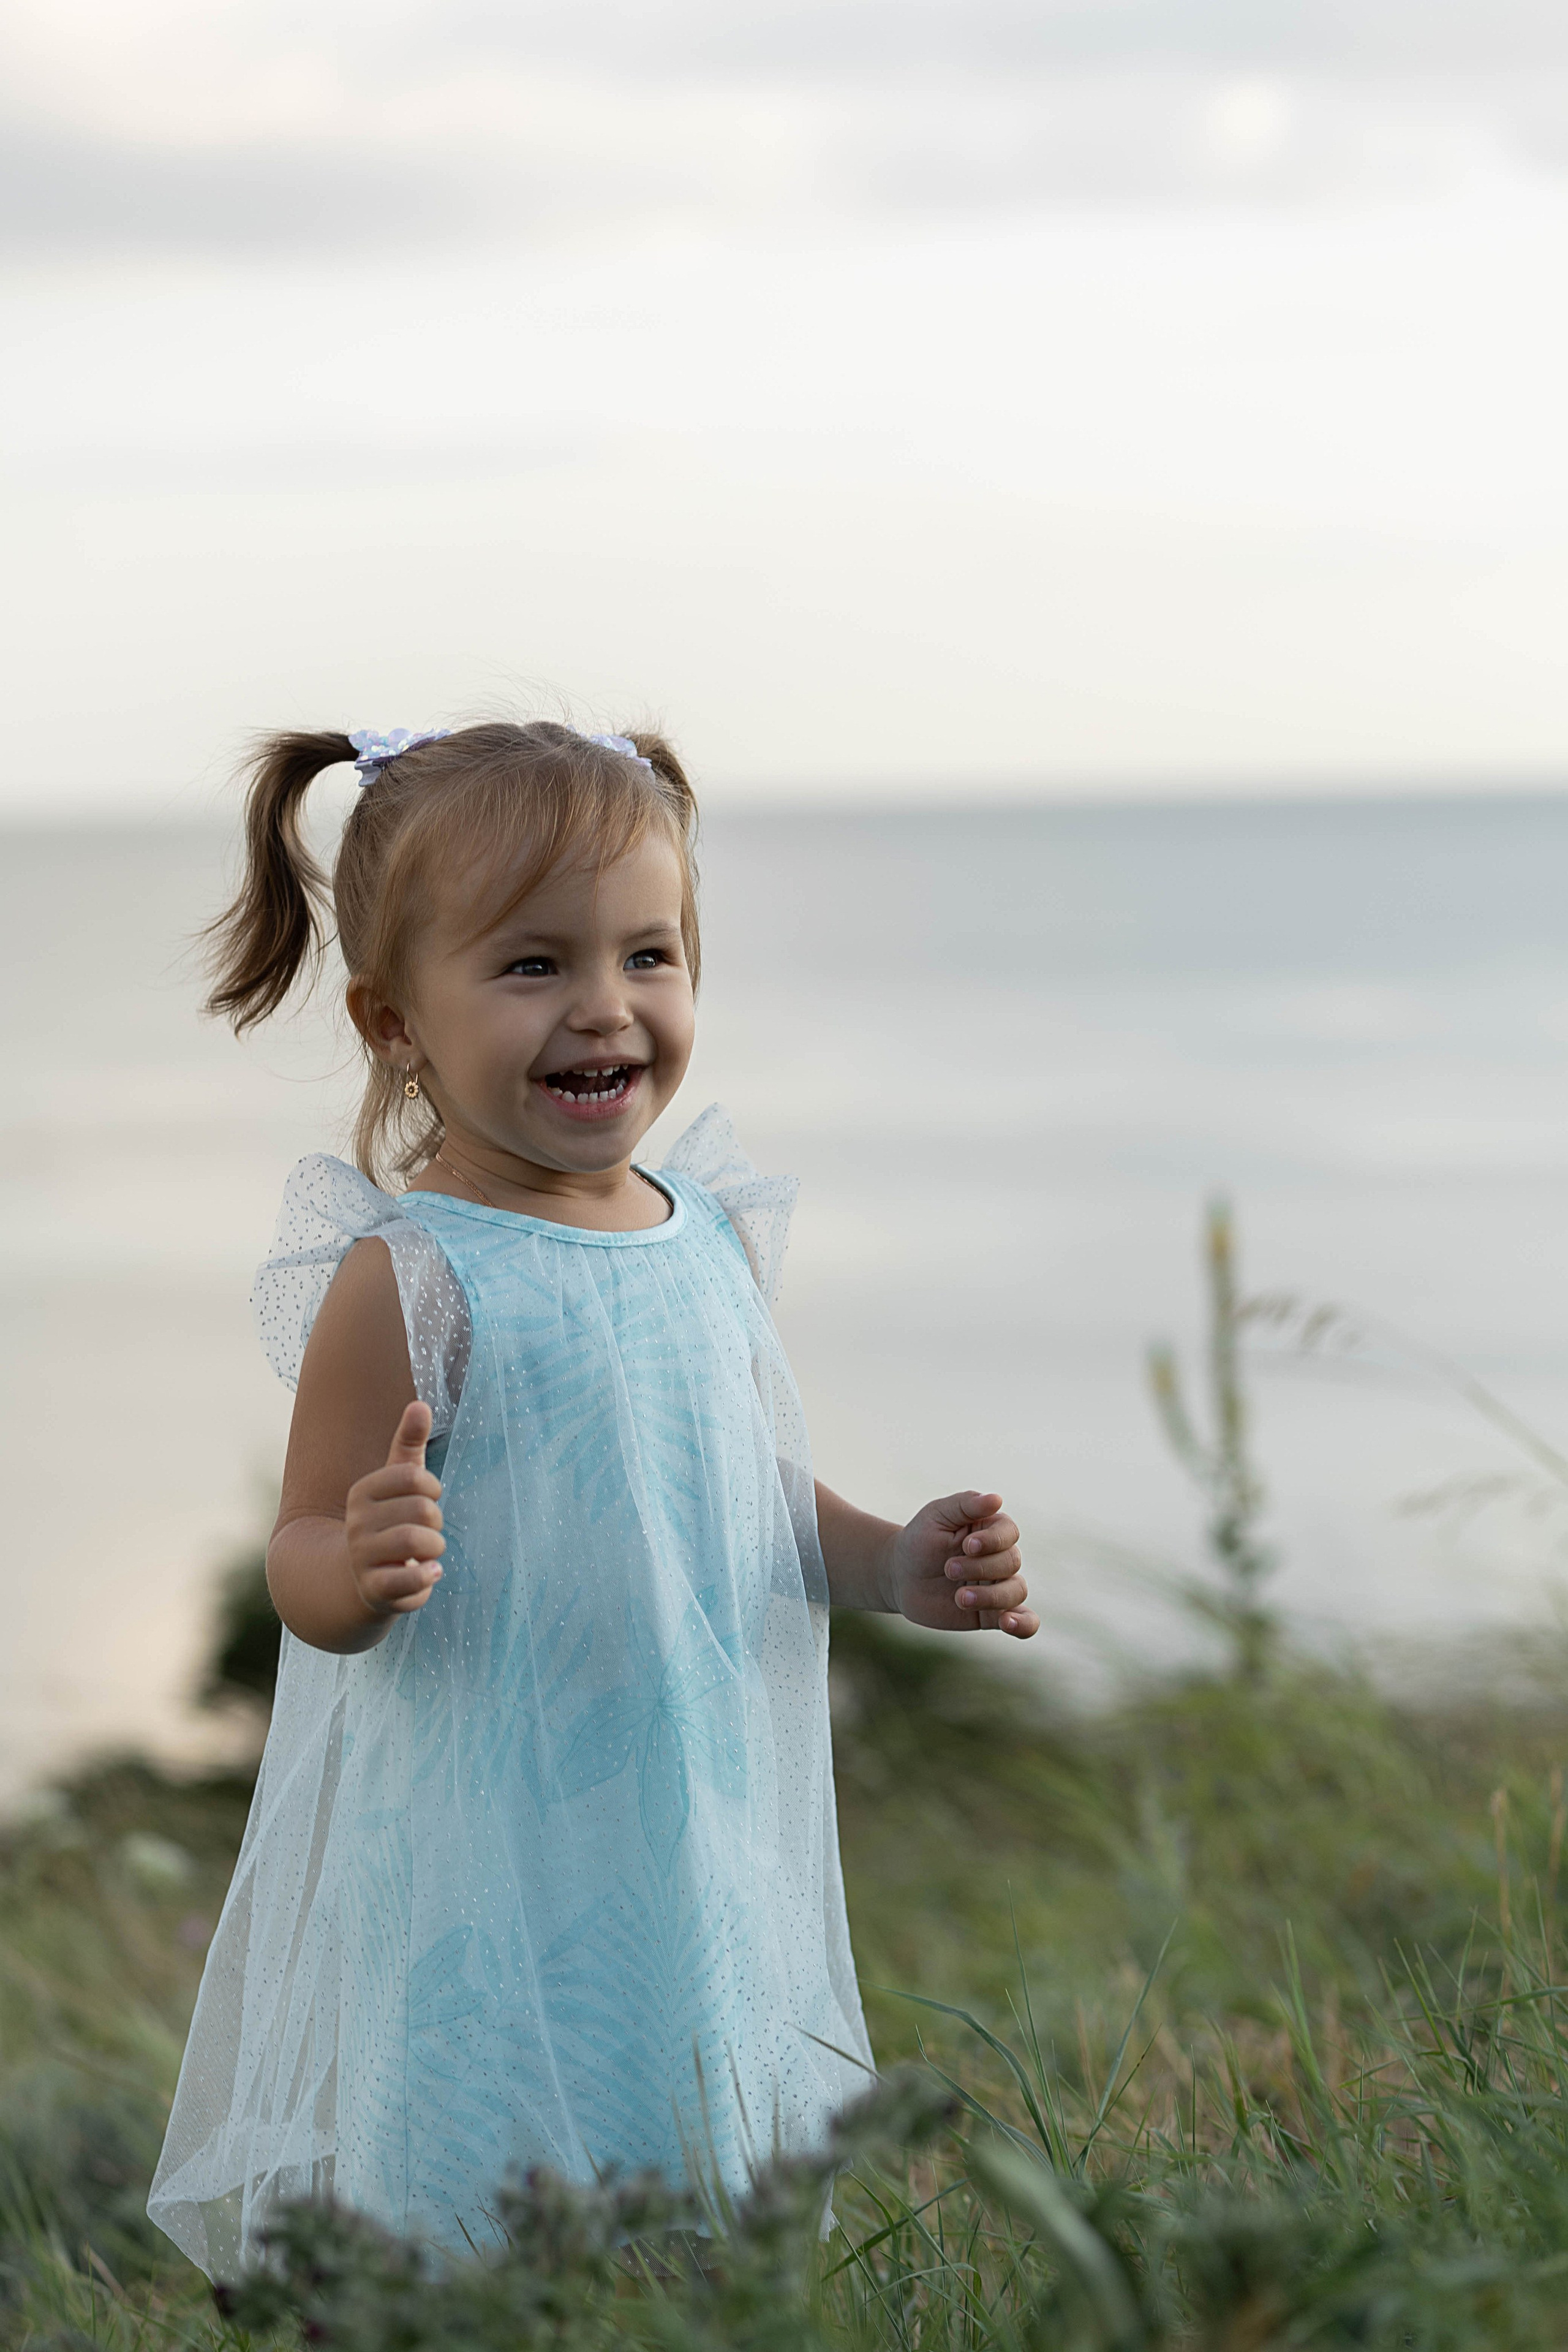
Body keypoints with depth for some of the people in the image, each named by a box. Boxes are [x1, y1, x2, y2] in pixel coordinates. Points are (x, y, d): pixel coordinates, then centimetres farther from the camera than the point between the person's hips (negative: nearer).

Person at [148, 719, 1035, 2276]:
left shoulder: (713, 1237, 4)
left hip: (698, 1840, 6)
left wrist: (894, 1567, 1)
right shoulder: (411, 1276, -16)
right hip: (478, 1869, -6)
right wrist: (363, 1569, -35)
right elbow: (305, 1564, -14)